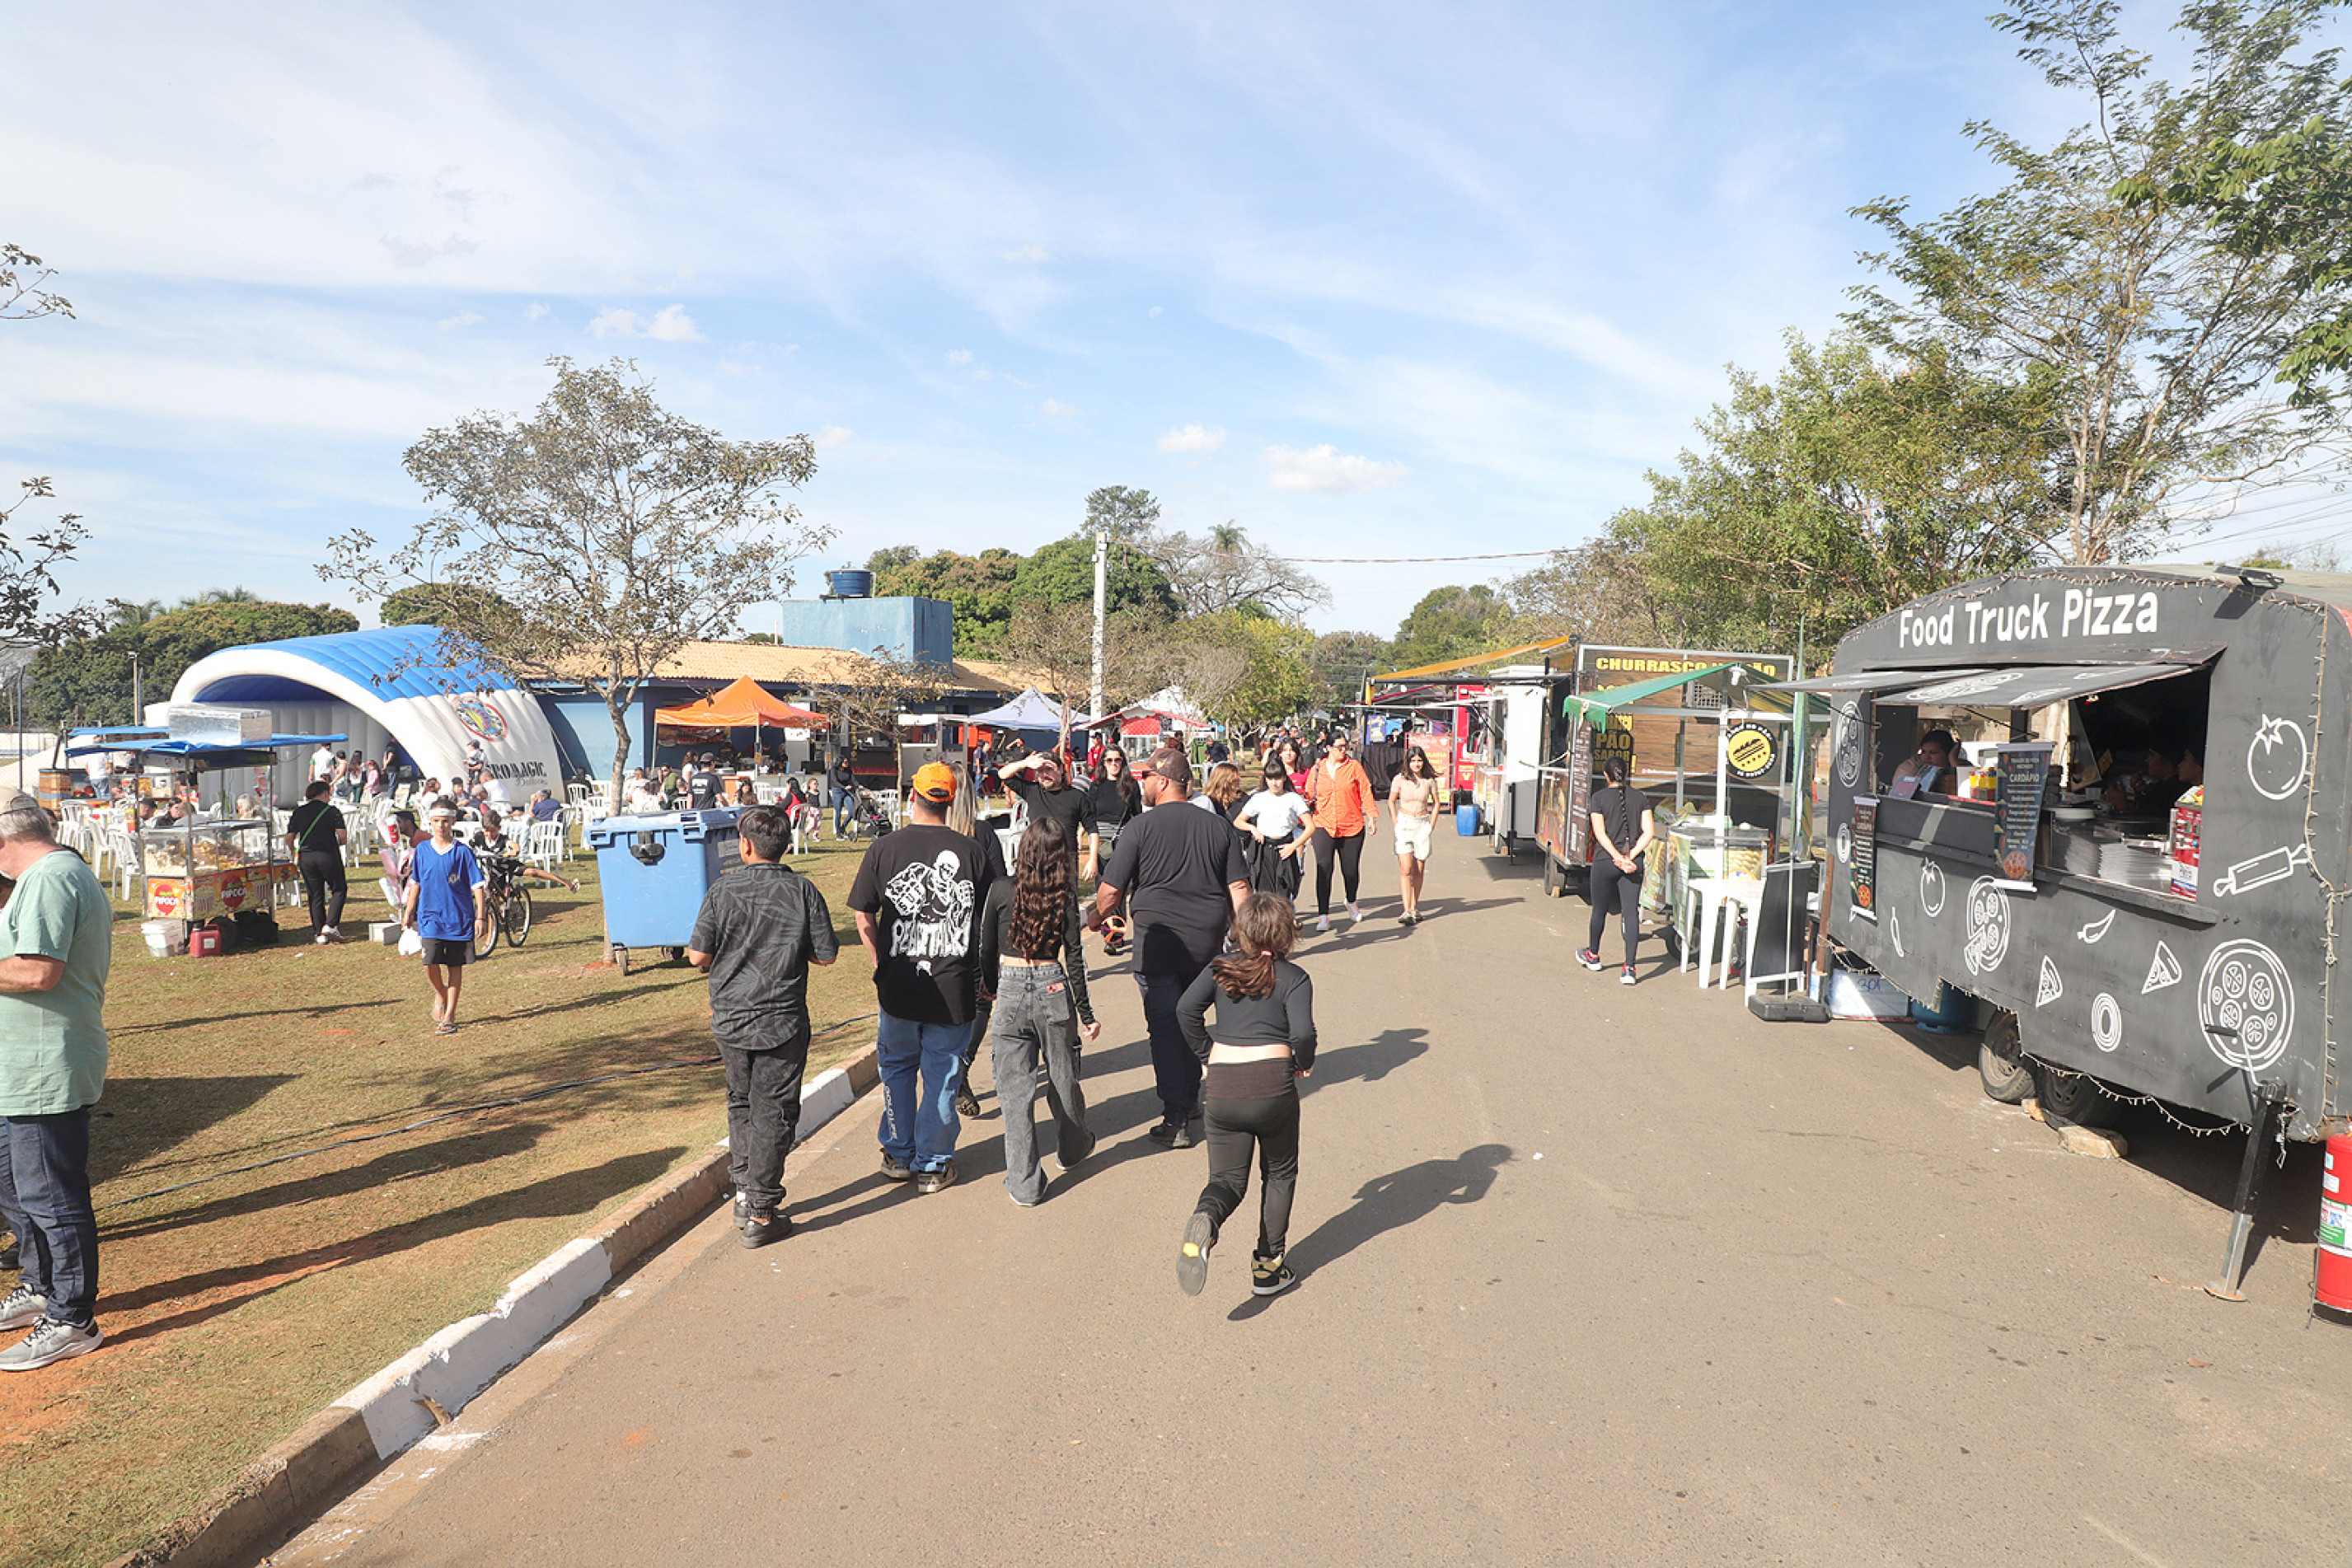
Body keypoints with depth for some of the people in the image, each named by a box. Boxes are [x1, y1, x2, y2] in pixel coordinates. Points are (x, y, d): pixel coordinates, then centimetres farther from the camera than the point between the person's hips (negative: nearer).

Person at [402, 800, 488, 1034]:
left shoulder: (463, 852, -5)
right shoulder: (422, 850, 4)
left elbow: (478, 885, -4)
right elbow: (415, 882, 16)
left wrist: (480, 916, -8)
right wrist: (408, 912, 17)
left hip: (459, 917, -1)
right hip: (430, 916, 1)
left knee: (455, 966, 4)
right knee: (430, 963, -11)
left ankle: (449, 1016, 14)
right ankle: (440, 995, 21)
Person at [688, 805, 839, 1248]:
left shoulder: (723, 891, -6)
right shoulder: (802, 890, -6)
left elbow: (699, 955, -6)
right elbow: (827, 954, -4)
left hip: (730, 1018, 2)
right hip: (783, 1021, -2)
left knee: (741, 1104, 21)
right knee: (773, 1113, 5)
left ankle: (743, 1192, 25)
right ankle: (760, 1214, 7)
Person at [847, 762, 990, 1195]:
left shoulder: (883, 848, -6)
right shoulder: (973, 853, -6)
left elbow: (864, 918, -2)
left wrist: (883, 964, 11)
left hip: (898, 985, 1)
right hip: (954, 990, -1)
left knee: (898, 1069, 20)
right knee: (942, 1076, 10)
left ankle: (898, 1155, 31)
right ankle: (933, 1165, 18)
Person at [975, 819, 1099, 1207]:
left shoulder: (1001, 889, -6)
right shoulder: (1065, 896, -7)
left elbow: (986, 947, 3)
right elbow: (1074, 958, -7)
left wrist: (989, 986, 22)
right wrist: (1086, 1014, 1)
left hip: (1011, 991, -1)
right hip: (1054, 990, 1)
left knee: (1015, 1088, 5)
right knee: (1062, 1076, 20)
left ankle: (1024, 1183, 7)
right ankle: (1072, 1147, 44)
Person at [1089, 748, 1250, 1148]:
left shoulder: (1141, 828, -8)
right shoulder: (1219, 828, 5)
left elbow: (1111, 891, -7)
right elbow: (1239, 889, 3)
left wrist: (1095, 918, 13)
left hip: (1158, 943, -5)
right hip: (1206, 944, 5)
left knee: (1165, 1027, 1)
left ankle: (1177, 1121, -1)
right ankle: (1189, 1099, 34)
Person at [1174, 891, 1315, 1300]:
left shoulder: (1221, 968, 10)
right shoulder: (1294, 977, 1)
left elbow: (1187, 1008, -4)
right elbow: (1303, 1033, -14)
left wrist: (1205, 1054, 10)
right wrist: (1304, 1064, 6)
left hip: (1223, 1087, 2)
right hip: (1273, 1084, -2)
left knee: (1228, 1179, 12)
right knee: (1279, 1175, 20)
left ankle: (1205, 1219, -21)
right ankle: (1268, 1268, 20)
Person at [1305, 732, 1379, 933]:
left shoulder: (1354, 766, 3)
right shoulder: (1317, 769, 7)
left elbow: (1366, 793, 3)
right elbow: (1310, 796, 14)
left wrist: (1372, 817, -2)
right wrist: (1308, 803, -8)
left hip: (1352, 826, 0)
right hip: (1324, 826, 0)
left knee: (1351, 870, 8)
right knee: (1324, 870, -11)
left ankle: (1351, 903, 39)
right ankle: (1323, 915, -7)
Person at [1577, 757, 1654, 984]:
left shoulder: (1599, 798, -4)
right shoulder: (1640, 797, 4)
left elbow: (1600, 833, -13)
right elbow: (1649, 832, -3)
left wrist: (1619, 858, -14)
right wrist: (1631, 856, -7)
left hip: (1605, 861, -2)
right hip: (1633, 864, 2)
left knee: (1600, 909, 16)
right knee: (1632, 912, -1)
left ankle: (1593, 955, 35)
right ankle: (1629, 968, -9)